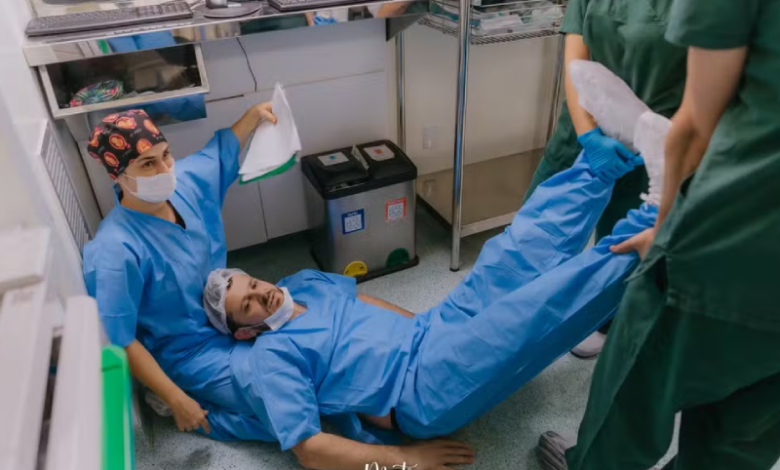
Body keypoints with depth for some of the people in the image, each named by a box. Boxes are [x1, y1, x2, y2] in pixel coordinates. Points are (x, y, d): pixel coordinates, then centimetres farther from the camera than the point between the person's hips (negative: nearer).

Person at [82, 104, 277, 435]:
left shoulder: (186, 180, -13)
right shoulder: (117, 249, -31)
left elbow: (223, 149, 10)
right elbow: (120, 341, -24)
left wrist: (255, 113, -1)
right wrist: (177, 400, -23)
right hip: (190, 352, -7)